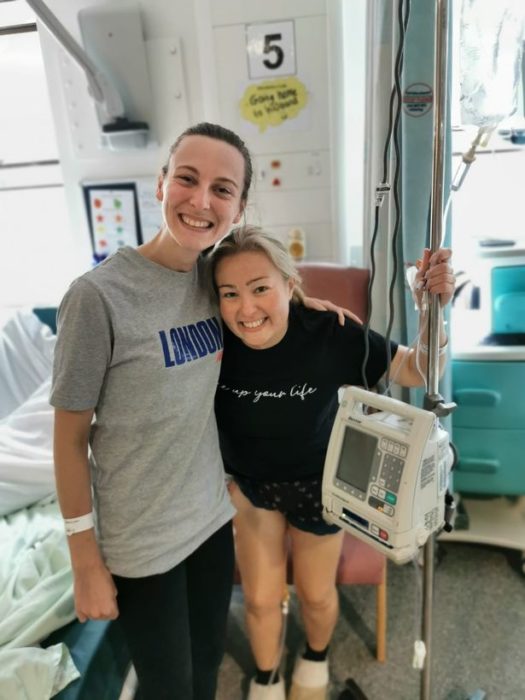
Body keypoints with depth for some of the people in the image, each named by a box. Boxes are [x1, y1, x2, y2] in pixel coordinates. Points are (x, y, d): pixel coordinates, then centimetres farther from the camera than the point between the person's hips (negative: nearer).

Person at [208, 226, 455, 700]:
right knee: (260, 598, 13)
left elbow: (418, 372, -20)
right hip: (248, 482, 1)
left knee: (316, 593, 19)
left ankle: (316, 660, 56)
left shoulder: (331, 335, -30)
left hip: (317, 481, 0)